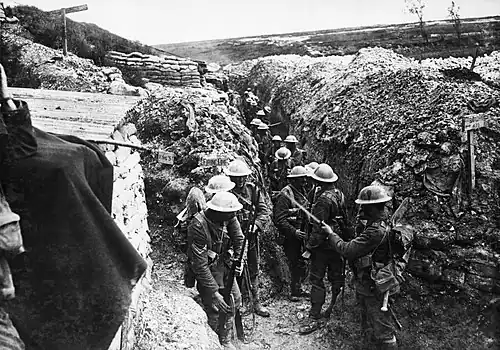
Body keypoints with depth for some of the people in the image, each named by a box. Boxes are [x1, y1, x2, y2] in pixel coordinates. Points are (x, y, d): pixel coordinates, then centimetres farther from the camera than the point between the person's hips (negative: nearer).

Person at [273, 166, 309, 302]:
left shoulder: (302, 192, 10)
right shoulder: (285, 195, -17)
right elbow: (279, 219, -21)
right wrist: (294, 232, -26)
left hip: (300, 234, 8)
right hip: (290, 237, -8)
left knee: (301, 264, 14)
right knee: (295, 264, -2)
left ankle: (298, 289, 29)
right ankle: (294, 292, 13)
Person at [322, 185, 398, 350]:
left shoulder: (377, 231, -29)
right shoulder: (382, 223, 4)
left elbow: (348, 250, -24)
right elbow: (359, 244, 10)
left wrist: (331, 234, -11)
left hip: (373, 288, -10)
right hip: (367, 286, 10)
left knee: (382, 330, 4)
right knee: (368, 326, 24)